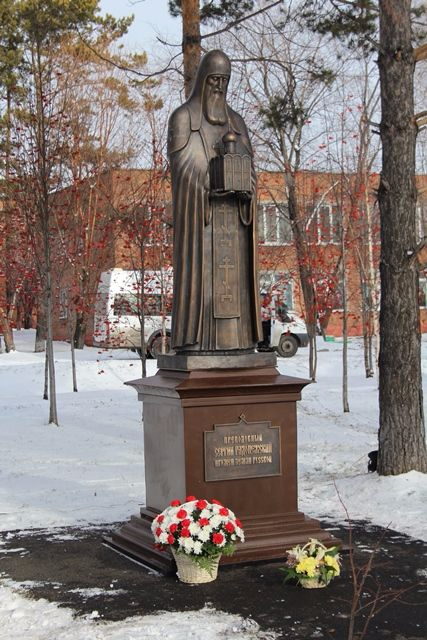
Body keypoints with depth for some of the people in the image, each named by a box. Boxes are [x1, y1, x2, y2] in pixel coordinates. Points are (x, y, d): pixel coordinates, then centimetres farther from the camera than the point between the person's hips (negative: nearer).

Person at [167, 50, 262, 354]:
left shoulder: (236, 121, 18)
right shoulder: (183, 117, 2)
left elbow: (249, 165, 10)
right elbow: (182, 165, -8)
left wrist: (244, 188, -13)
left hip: (231, 212, 5)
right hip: (198, 208, -5)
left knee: (232, 271, 0)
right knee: (198, 268, -10)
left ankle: (233, 339, 1)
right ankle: (191, 340, -10)